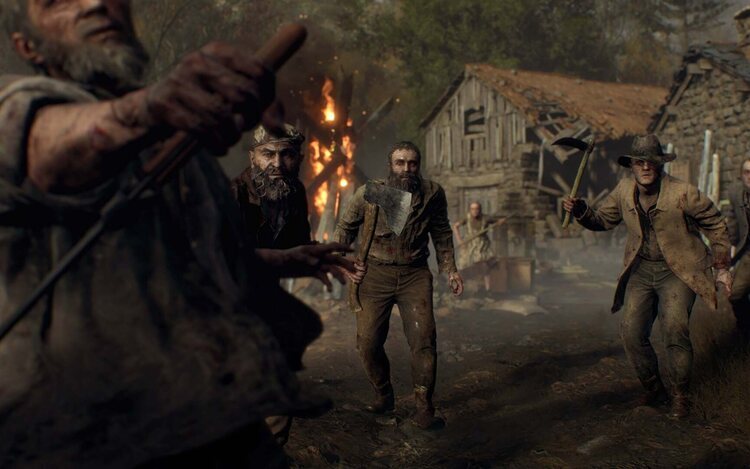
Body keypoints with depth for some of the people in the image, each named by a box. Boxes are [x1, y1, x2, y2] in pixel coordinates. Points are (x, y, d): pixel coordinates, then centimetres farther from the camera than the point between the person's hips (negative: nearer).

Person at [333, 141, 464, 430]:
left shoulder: (433, 193, -2)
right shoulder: (368, 193, -5)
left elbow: (442, 233, 14)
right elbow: (344, 228, 9)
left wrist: (450, 270, 10)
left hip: (415, 274, 0)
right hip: (375, 273, 0)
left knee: (423, 339, -11)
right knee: (368, 342, 0)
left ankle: (423, 407, 2)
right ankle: (383, 395, 24)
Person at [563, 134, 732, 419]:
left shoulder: (682, 193, -15)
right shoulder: (624, 191, -2)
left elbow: (715, 225, -2)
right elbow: (602, 220, 11)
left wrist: (722, 267, 1)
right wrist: (581, 212, -11)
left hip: (678, 270, -4)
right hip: (641, 270, 4)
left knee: (674, 329, -20)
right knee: (632, 332, -5)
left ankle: (680, 396, 0)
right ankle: (653, 389, 18)